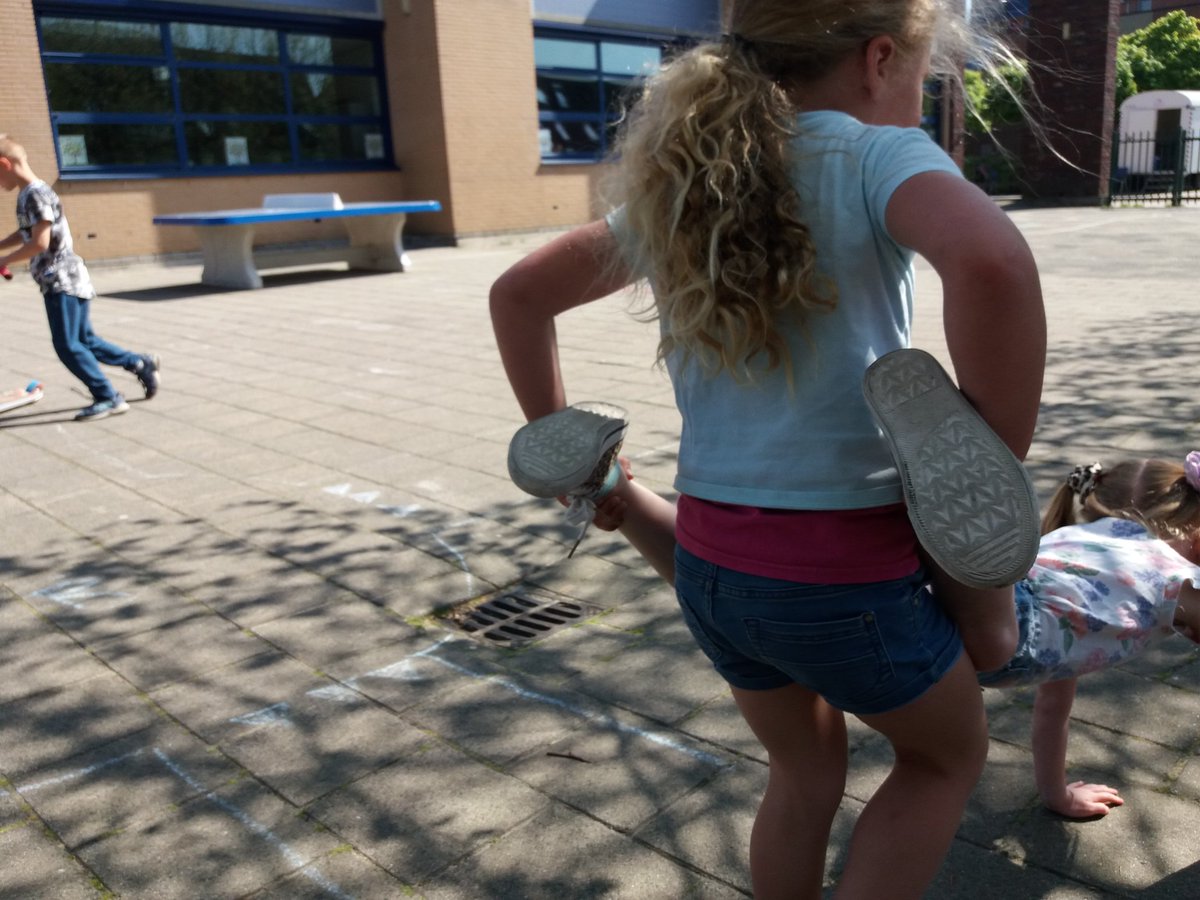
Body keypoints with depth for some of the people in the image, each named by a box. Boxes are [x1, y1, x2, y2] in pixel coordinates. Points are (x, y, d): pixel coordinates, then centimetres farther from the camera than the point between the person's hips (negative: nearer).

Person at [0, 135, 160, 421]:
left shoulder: (35, 194, -16)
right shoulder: (28, 195, 13)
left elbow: (39, 243, -23)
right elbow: (25, 234, 29)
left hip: (61, 282, -9)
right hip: (64, 280, 9)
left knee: (67, 346, -7)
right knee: (84, 341, 14)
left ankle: (108, 398, -2)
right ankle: (142, 364, 21)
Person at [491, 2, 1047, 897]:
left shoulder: (683, 188, 8)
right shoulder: (874, 157, -11)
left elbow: (518, 295, 16)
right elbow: (991, 261, -33)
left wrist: (557, 446, 20)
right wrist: (998, 470, -20)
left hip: (709, 563, 6)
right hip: (845, 573, -6)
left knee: (806, 773, 31)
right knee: (951, 753, 26)